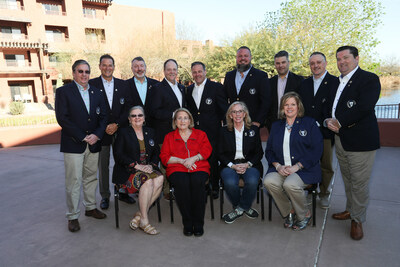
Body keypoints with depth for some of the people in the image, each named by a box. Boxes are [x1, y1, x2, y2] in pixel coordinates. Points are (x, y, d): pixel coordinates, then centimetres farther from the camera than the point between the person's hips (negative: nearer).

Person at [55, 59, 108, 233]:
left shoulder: (97, 92, 11)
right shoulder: (63, 91, -2)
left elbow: (103, 116, 7)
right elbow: (62, 118, -10)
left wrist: (96, 135, -9)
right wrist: (82, 137, -14)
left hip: (94, 143, 4)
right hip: (73, 145, -4)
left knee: (91, 178, 14)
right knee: (74, 181, 1)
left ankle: (90, 207, 30)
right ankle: (73, 216, 13)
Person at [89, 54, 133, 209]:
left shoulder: (122, 84, 8)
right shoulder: (92, 84, 0)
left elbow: (127, 107, 3)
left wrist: (117, 124, -8)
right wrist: (104, 127, -10)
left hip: (120, 130, 2)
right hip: (101, 132, -2)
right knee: (103, 165, 7)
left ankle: (123, 192, 25)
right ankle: (105, 196, 21)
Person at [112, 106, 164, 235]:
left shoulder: (150, 132, 17)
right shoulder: (123, 132, 4)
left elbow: (156, 153, 14)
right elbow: (118, 155, -6)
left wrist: (151, 165, -7)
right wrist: (137, 165, -16)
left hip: (147, 169, 4)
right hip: (127, 171, -4)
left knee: (159, 179, -28)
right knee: (148, 181, -32)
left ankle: (139, 215, -18)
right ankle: (144, 220, -21)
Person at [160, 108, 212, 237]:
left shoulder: (200, 134, 22)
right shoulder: (169, 137, 21)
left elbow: (207, 150, 8)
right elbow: (164, 157, 10)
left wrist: (193, 158, -10)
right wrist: (182, 161, -5)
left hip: (199, 168, 0)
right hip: (177, 169, 0)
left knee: (198, 182, -34)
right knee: (182, 183, -34)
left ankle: (198, 223, -24)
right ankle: (187, 223, -22)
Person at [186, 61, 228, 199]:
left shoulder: (216, 87, -2)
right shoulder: (189, 89, 13)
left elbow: (224, 109, -3)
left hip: (212, 132, -4)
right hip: (194, 132, 4)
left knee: (212, 160, 4)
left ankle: (215, 188, 20)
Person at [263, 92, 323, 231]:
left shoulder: (309, 123, 6)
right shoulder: (276, 126, 18)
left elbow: (317, 150, -4)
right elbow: (269, 150, 15)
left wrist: (297, 166, -14)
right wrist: (278, 165, -5)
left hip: (304, 169, -3)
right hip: (281, 169, 4)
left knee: (290, 184, -33)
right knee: (269, 181, -27)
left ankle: (304, 214, -1)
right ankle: (289, 212, -1)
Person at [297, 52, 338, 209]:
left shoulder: (335, 82, -2)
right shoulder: (304, 84, 13)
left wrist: (319, 124, -12)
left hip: (325, 132, -3)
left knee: (326, 165, 8)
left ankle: (324, 194, 25)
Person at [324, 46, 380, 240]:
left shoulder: (369, 79, -7)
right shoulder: (337, 82, 17)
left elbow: (364, 108, -20)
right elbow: (331, 107, 17)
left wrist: (339, 122, -14)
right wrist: (328, 121, -4)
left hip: (360, 140, -7)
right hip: (340, 139, 7)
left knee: (359, 182, 1)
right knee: (347, 180, 17)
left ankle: (357, 220, 17)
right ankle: (350, 210, 34)